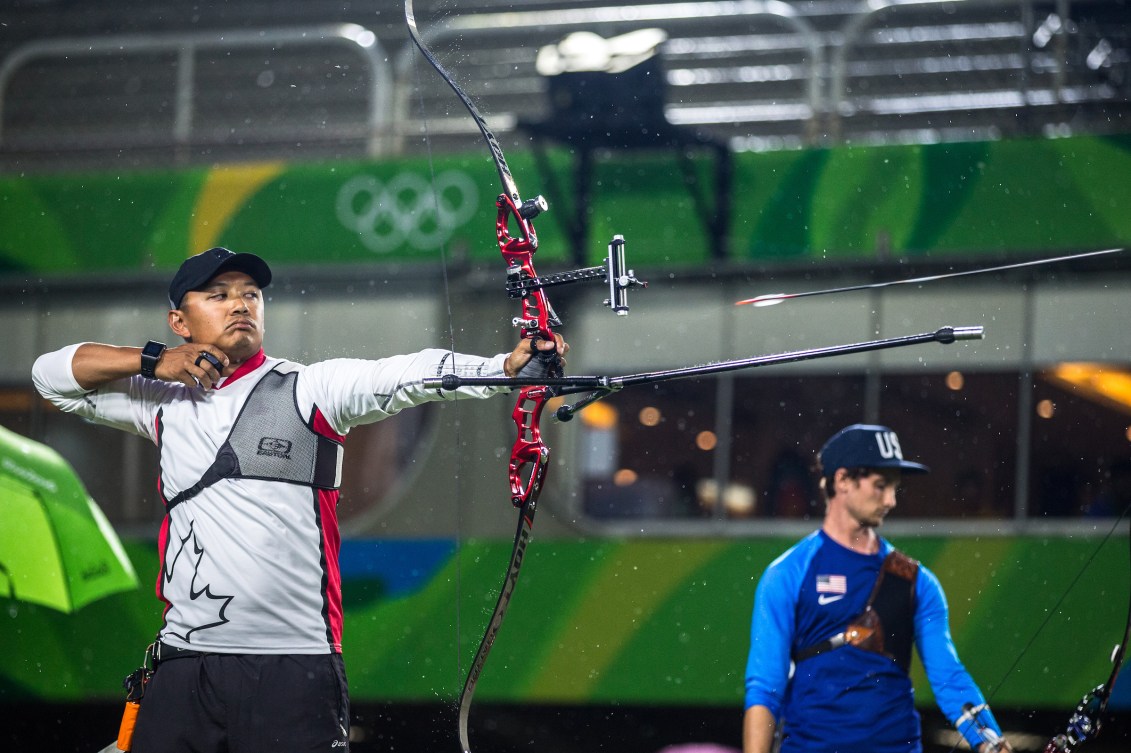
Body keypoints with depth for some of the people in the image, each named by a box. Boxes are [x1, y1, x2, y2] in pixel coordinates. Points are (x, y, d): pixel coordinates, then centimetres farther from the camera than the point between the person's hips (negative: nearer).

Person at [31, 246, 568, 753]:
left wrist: (510, 365, -28)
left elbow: (407, 374, -11)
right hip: (183, 665, 3)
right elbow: (51, 374, 16)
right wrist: (153, 361, 2)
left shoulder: (311, 389, 4)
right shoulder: (165, 402, 15)